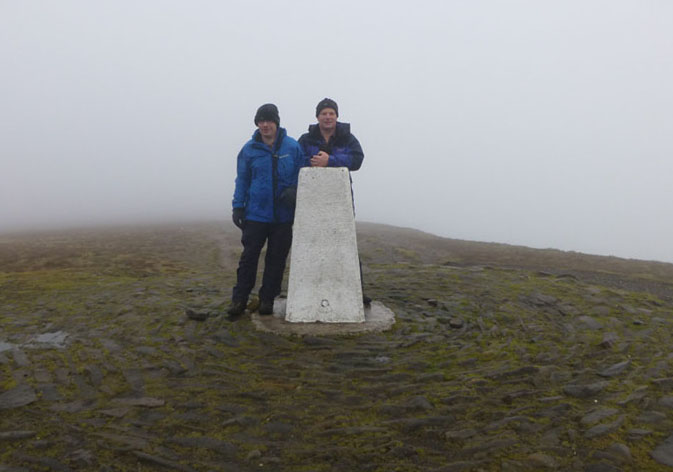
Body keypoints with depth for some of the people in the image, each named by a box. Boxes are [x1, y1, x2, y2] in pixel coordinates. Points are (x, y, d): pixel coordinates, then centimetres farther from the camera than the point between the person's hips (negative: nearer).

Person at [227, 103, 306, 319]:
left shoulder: (292, 147, 2)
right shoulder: (249, 149, 4)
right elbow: (242, 180, 9)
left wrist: (294, 190, -11)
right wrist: (238, 207, 3)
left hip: (284, 215, 0)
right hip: (256, 214, 0)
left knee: (277, 259, 6)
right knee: (249, 257, 2)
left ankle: (267, 300, 19)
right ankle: (239, 299, 13)